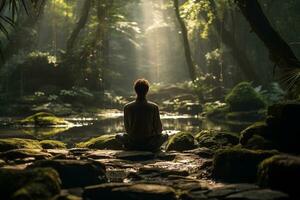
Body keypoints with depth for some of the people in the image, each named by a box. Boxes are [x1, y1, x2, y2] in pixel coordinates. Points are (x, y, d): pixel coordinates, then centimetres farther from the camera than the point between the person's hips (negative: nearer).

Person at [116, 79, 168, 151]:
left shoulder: (127, 107, -4)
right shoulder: (154, 107, -7)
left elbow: (127, 129, 6)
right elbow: (159, 130, 0)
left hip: (132, 145, 1)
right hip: (150, 145, -1)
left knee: (118, 136, 30)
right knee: (165, 136, 26)